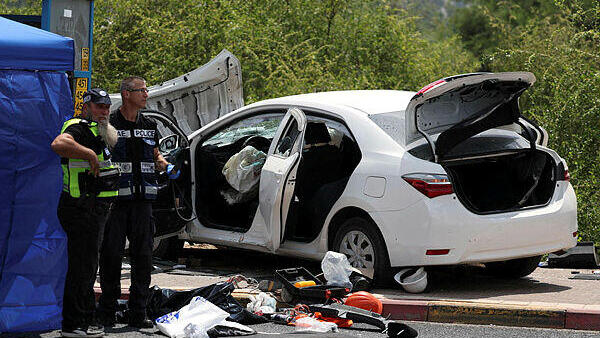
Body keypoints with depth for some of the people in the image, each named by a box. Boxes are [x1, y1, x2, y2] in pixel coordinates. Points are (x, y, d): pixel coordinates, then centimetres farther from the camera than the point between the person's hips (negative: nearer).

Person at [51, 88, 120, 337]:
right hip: (82, 210, -11)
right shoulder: (80, 129, -14)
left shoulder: (95, 131, 19)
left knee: (86, 266, 16)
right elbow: (59, 144, -35)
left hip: (93, 211, 11)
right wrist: (90, 154, -29)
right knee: (82, 267, -8)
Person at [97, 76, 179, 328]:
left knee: (143, 255, 3)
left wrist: (167, 167, 2)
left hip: (142, 199, 5)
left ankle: (138, 313, 9)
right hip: (115, 199, -5)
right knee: (111, 253, -1)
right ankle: (107, 312, 9)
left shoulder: (149, 126, 14)